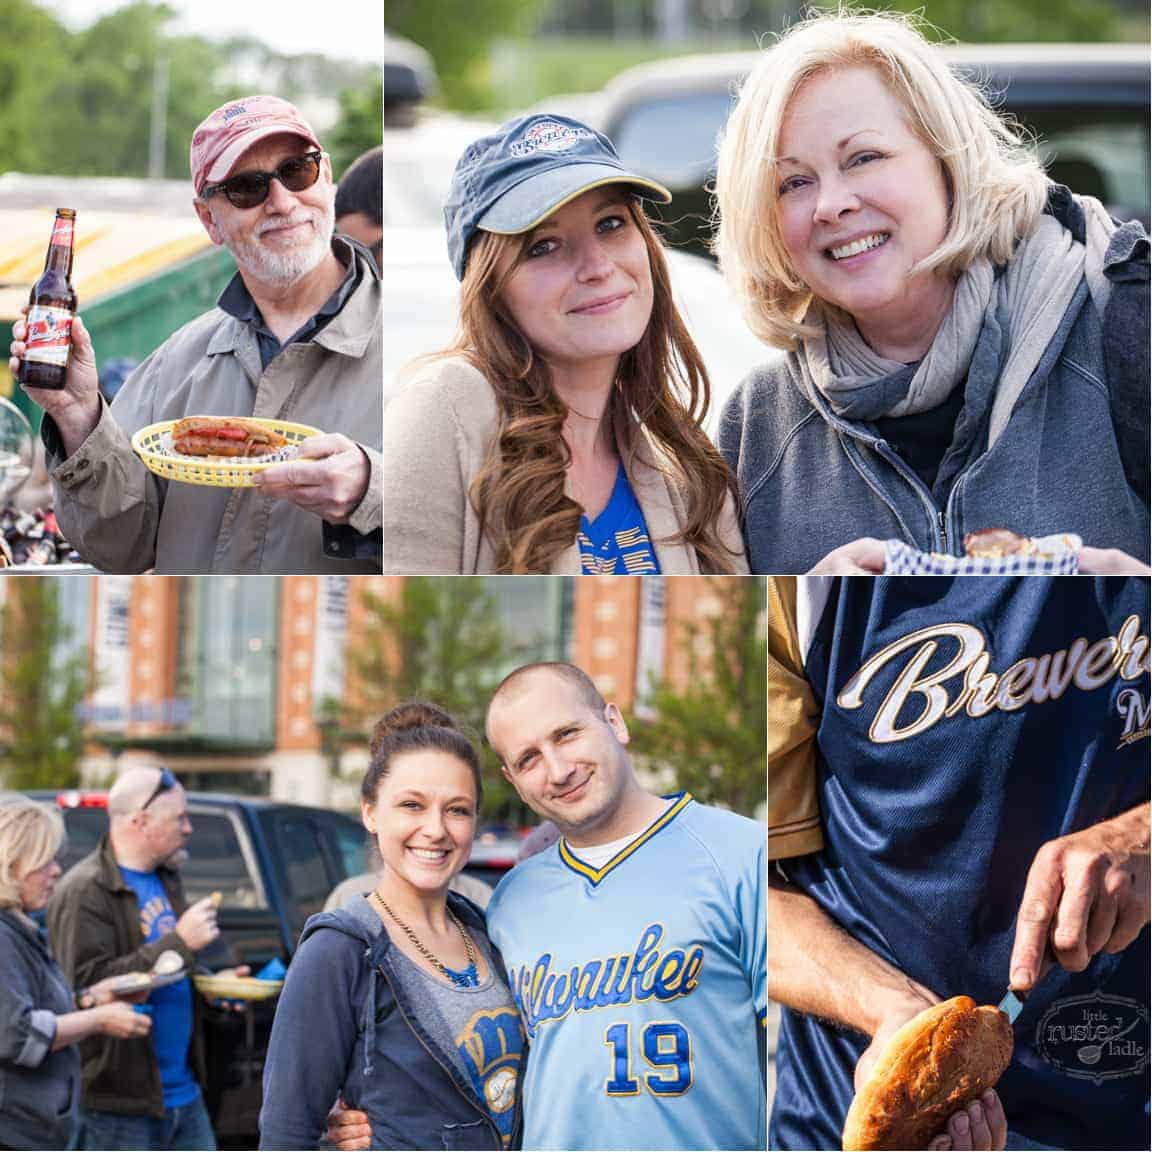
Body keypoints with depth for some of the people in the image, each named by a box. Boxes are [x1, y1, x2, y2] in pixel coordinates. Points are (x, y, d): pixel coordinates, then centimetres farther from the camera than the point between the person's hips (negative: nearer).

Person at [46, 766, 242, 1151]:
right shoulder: (84, 892, -14)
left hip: (183, 1092, 9)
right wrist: (179, 942, -23)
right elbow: (88, 983, -25)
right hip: (120, 1104, -9)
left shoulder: (165, 878, 15)